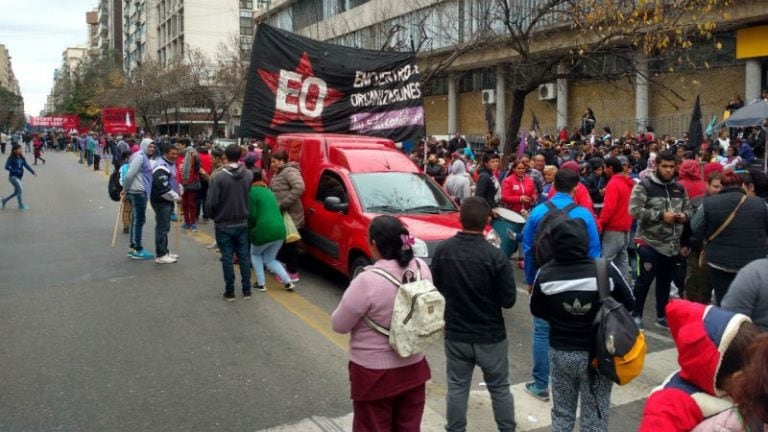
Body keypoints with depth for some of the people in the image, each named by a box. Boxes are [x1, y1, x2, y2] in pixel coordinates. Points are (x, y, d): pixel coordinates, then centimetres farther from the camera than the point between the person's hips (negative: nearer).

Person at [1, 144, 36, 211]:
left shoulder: (21, 158, 6)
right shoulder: (11, 158, -11)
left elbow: (26, 165, -1)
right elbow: (6, 167, -15)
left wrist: (33, 172, -13)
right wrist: (16, 171, -22)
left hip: (19, 177, 7)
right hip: (13, 176, -7)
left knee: (16, 192, 14)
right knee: (20, 189, -15)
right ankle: (21, 206, -4)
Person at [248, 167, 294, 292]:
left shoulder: (252, 192, -6)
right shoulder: (268, 191, 19)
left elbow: (253, 216, -10)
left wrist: (250, 230, 9)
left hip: (264, 230, -7)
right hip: (280, 229, 7)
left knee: (255, 254, 22)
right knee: (270, 259, 23)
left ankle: (261, 284, 18)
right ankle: (288, 282, 10)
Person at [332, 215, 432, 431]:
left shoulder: (368, 281, -27)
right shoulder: (422, 268, -8)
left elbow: (339, 325, -14)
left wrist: (360, 308, 4)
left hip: (375, 373, -5)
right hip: (414, 366, 5)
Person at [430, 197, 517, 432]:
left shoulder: (443, 250, -11)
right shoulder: (496, 256, -21)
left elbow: (435, 286, 2)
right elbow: (508, 300, -14)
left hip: (455, 334, 2)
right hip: (490, 335, -2)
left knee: (457, 388, 15)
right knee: (499, 388, 16)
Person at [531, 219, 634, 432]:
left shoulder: (545, 275, -17)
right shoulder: (607, 270, -21)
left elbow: (537, 311, -1)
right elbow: (629, 304, -4)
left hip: (560, 352, 1)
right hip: (597, 353, -1)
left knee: (562, 413, 20)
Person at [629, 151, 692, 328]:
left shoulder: (679, 188, 10)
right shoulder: (644, 185, -9)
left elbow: (689, 208, 19)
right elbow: (635, 209, -19)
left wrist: (684, 215, -5)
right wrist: (661, 216, -20)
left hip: (672, 244, 6)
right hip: (649, 242, -6)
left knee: (665, 281, 16)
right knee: (645, 280, 0)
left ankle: (661, 316, 28)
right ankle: (636, 314, 15)